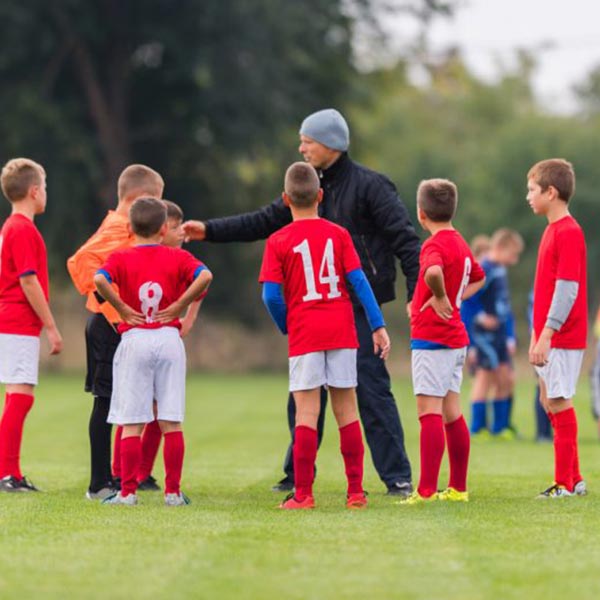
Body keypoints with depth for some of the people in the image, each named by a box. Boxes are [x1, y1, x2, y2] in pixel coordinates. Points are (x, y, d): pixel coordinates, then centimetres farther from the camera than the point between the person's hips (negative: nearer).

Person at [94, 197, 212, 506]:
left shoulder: (120, 258, 1)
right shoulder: (178, 257, 3)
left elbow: (100, 279, -20)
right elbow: (205, 275, -15)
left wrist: (121, 307, -9)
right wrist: (180, 304, -7)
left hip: (134, 340, -1)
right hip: (169, 339, 1)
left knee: (131, 423, 1)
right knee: (171, 421, 4)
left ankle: (128, 492, -1)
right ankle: (173, 492, 4)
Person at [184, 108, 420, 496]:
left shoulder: (369, 185, -8)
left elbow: (404, 238, -11)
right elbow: (264, 222, 18)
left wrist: (416, 292, -19)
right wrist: (210, 230, 11)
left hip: (359, 307, -7)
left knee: (372, 390, -7)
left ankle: (398, 477, -3)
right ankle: (298, 475, 19)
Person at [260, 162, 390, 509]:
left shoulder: (278, 242, -1)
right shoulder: (338, 234, 4)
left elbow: (271, 295, -6)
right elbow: (358, 281, -2)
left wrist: (287, 328, 10)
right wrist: (378, 326, -1)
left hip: (304, 333, -2)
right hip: (342, 331, 2)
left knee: (307, 412, -1)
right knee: (347, 409, 7)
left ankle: (303, 494, -2)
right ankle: (356, 491, 6)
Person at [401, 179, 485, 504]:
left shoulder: (434, 245, -15)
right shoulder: (460, 243, 12)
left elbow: (433, 271, -39)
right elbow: (478, 278, 31)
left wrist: (440, 298, -23)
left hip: (430, 338, -9)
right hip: (456, 338, 9)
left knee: (429, 412, -9)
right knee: (452, 414, 13)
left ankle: (427, 491, -12)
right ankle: (458, 488, 17)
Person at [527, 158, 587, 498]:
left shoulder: (568, 233, -15)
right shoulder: (553, 230, 15)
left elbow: (567, 289, -20)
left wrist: (547, 334, -23)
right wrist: (537, 335, 20)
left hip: (562, 338, -10)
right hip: (550, 337, 10)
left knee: (559, 403, -7)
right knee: (552, 402, 13)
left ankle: (565, 483, -3)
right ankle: (574, 480, 20)